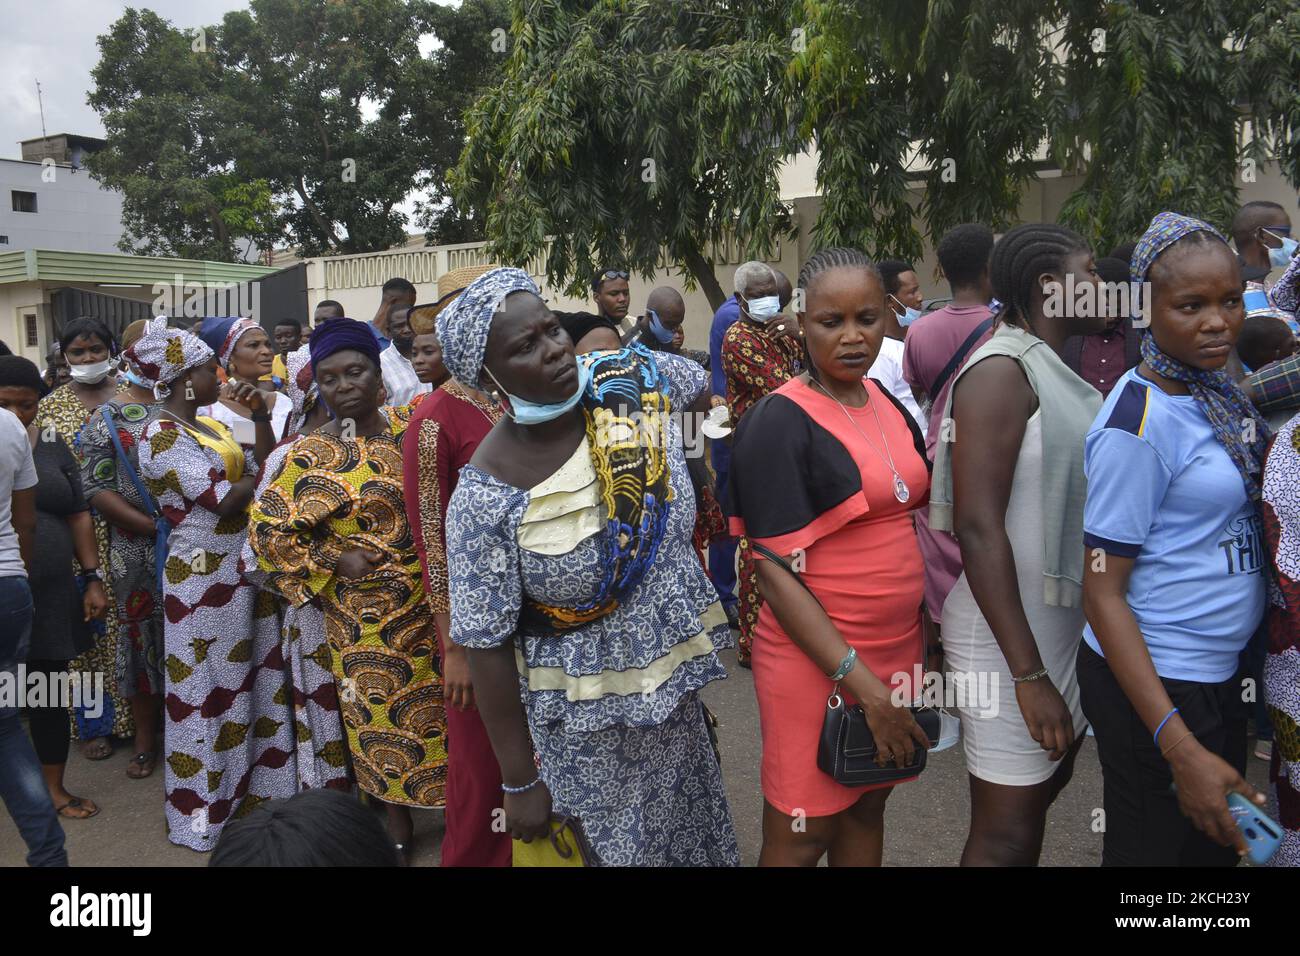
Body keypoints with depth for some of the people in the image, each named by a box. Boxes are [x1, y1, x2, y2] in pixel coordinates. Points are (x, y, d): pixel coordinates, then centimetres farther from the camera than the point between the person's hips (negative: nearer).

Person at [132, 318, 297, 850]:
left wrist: (261, 417, -2)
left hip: (241, 568, 8)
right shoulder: (162, 437, -15)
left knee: (248, 678, 15)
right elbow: (223, 500, -22)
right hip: (203, 577, -8)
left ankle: (247, 785, 30)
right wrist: (262, 471, -7)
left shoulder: (210, 424, 11)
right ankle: (204, 810, 19)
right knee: (207, 689, 4)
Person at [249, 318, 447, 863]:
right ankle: (397, 824, 29)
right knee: (382, 715, 9)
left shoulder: (412, 428, 0)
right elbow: (265, 530, -5)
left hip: (433, 597, 3)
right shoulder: (311, 455, -8)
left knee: (441, 705, 12)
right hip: (366, 612, -2)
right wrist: (334, 560, -11)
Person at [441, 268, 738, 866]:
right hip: (587, 730, -4)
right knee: (622, 850, 12)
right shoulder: (486, 495, -22)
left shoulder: (636, 379, -12)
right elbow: (488, 650, -15)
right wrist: (520, 783, -9)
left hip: (679, 691, 5)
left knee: (698, 840, 22)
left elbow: (714, 393, 12)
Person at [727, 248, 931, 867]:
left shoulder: (888, 401, 6)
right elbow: (776, 574, -18)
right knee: (800, 838, 7)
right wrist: (861, 683, -21)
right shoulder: (779, 423, -15)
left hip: (899, 646, 7)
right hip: (815, 660, -6)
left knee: (867, 809, 21)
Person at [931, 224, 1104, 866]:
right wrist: (1027, 674, -24)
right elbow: (978, 528, -23)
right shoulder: (1001, 370, -17)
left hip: (1064, 622, 9)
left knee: (1043, 788, 21)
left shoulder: (1055, 373, 12)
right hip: (1009, 633, -9)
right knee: (1005, 835, 0)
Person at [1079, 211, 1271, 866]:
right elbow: (1103, 592, -21)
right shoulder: (1138, 424, -21)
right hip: (1151, 679, -8)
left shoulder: (1216, 388, 2)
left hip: (1220, 671, 8)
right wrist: (1178, 748, -26)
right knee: (1152, 850, 9)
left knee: (1218, 847, 22)